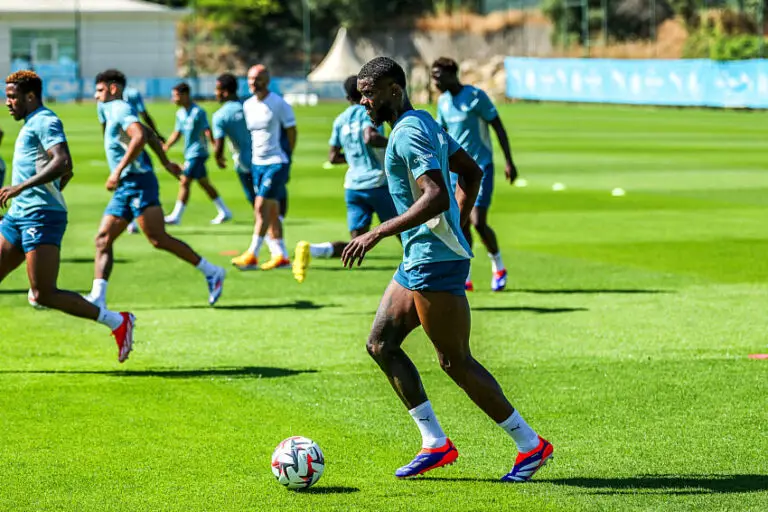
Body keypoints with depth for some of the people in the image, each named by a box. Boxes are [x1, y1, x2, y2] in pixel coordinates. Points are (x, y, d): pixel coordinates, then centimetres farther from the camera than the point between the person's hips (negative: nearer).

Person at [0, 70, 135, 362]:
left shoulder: (45, 122, -8)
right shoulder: (32, 124, 21)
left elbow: (63, 163, -25)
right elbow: (66, 172, 30)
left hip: (41, 218, -10)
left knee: (44, 295, -13)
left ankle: (117, 322, -5)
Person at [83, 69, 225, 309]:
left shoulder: (121, 109, -8)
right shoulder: (113, 111, 23)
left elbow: (140, 137, -25)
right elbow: (149, 135, 33)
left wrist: (118, 171, -27)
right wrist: (165, 163, 41)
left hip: (137, 182, -10)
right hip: (124, 188, 10)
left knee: (158, 239, -15)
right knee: (103, 239, 0)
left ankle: (211, 273, -8)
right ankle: (97, 297, -6)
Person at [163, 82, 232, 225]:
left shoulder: (198, 112, -14)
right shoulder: (180, 113, 11)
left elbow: (207, 131, -18)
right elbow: (177, 133, 20)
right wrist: (166, 147, 9)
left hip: (197, 153, -9)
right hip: (189, 153, 9)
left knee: (184, 183, -11)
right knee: (204, 183, 13)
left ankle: (176, 216, -8)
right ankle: (224, 212, 20)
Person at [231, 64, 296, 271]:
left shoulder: (279, 104, -11)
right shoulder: (247, 105, 8)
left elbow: (291, 133, -4)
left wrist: (285, 159, -1)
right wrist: (247, 160, 17)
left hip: (276, 163, -7)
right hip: (257, 163, 7)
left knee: (262, 208, -13)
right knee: (272, 212, 10)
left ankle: (252, 256, -12)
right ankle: (282, 257, 15)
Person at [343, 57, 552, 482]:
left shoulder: (408, 134, -17)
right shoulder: (424, 124, 15)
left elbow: (436, 196, -28)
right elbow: (471, 173, 23)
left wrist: (377, 234, -27)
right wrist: (456, 227, 25)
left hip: (435, 260, -11)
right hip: (417, 259, 11)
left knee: (455, 361, -4)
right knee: (381, 343, 9)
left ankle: (530, 444, 4)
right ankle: (435, 443, 11)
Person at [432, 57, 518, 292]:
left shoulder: (475, 96, -12)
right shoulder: (443, 101, 8)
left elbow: (499, 128, -9)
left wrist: (509, 162, -12)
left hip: (480, 167, -6)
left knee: (478, 222, -12)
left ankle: (498, 266, 10)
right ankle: (465, 279, 5)